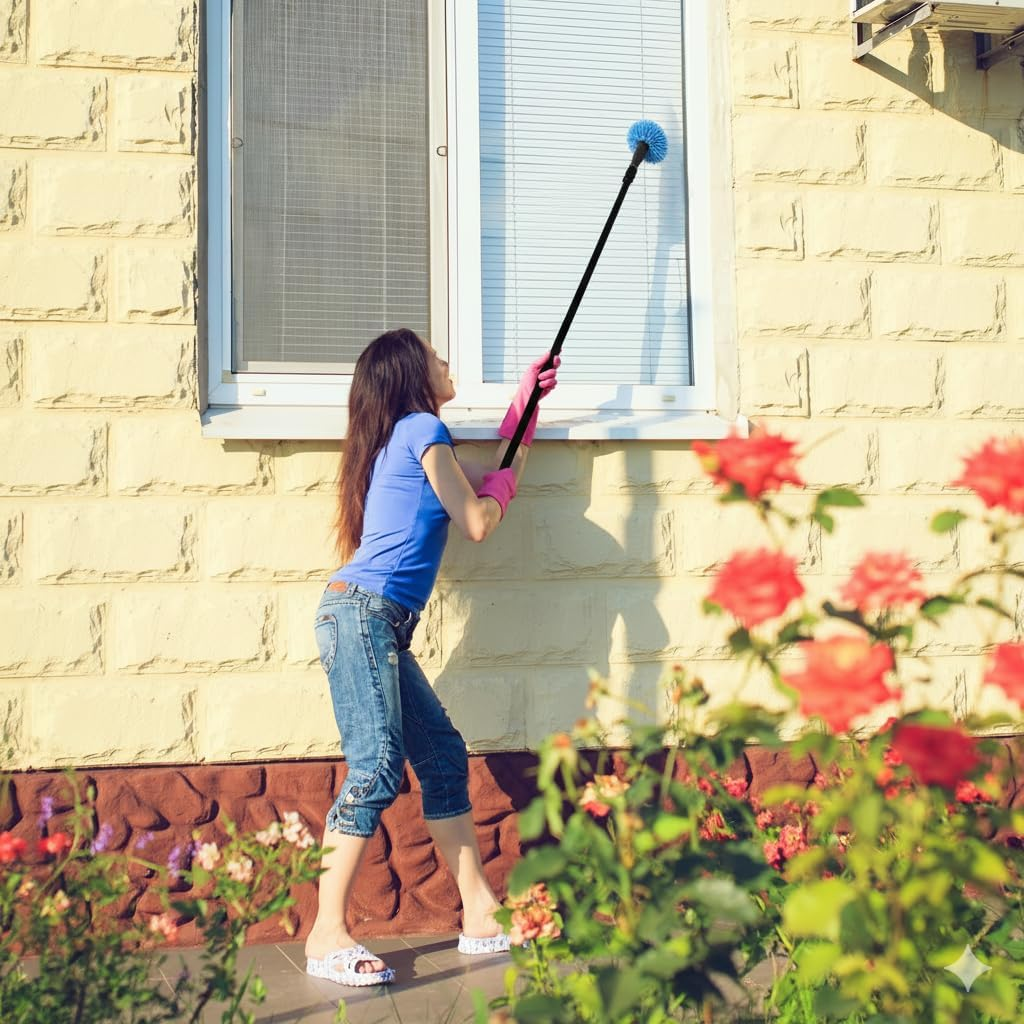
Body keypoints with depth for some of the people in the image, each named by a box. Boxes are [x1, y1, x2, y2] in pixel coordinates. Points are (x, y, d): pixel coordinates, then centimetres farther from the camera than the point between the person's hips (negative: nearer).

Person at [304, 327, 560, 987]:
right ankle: (328, 938, -12)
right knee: (377, 769, -14)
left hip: (384, 626, 10)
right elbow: (478, 522, -4)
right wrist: (500, 488, 17)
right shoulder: (423, 429, -3)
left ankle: (481, 917, 11)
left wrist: (526, 401, 38)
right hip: (362, 613, -10)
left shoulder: (405, 439, 24)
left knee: (443, 755, 7)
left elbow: (492, 481, 34)